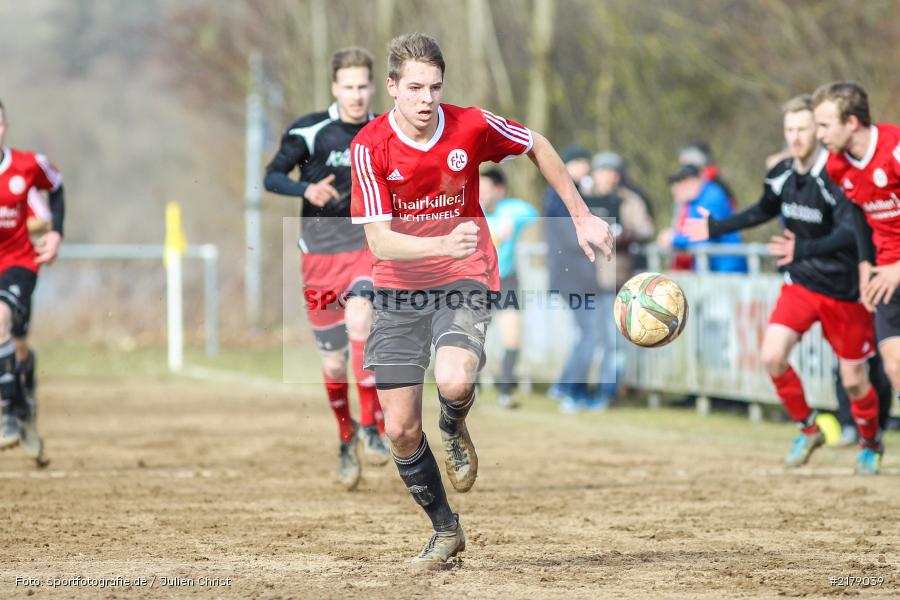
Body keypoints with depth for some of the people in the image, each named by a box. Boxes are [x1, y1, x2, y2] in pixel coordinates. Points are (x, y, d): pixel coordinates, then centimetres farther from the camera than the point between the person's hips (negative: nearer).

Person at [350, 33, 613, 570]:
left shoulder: (472, 126, -12)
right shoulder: (370, 146, -14)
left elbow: (537, 147, 9)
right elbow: (380, 242, -20)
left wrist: (581, 217, 11)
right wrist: (444, 244, -36)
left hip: (465, 283, -1)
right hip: (400, 289, 1)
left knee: (454, 382, -31)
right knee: (401, 429, -1)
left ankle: (454, 428, 7)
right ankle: (445, 530, 23)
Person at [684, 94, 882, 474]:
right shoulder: (781, 175, -2)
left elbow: (849, 233, -35)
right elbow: (765, 211, 20)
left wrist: (802, 250, -49)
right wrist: (715, 228, 19)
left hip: (844, 292, -5)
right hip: (800, 284, 5)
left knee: (853, 381, 2)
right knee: (772, 356, -14)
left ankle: (869, 445, 30)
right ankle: (807, 431, 7)